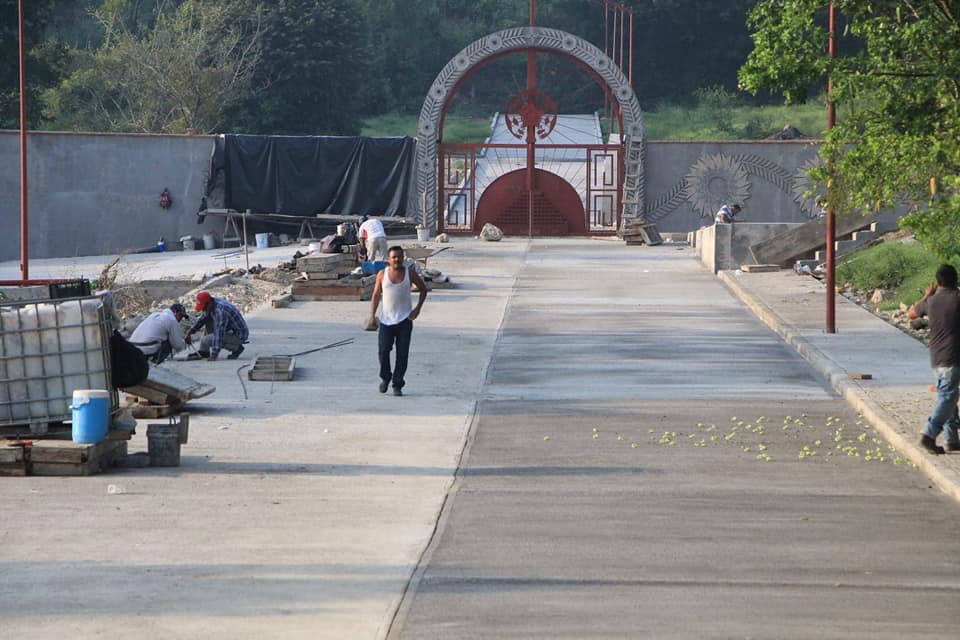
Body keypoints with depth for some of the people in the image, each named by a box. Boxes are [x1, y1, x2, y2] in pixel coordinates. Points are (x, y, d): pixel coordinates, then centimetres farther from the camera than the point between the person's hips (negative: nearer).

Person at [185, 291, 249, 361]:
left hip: (239, 336, -10)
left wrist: (214, 356, -35)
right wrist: (191, 331, 6)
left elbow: (219, 334, -33)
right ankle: (203, 351, 10)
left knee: (205, 340, -19)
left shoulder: (220, 311, -30)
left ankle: (236, 348, -4)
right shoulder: (211, 305, 0)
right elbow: (202, 319, 17)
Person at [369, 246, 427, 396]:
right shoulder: (382, 274, 0)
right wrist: (372, 315, -3)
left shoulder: (410, 273, -1)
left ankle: (397, 385, 4)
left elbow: (423, 289, 10)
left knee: (402, 354, -3)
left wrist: (418, 309, -2)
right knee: (383, 350, -7)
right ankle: (385, 378, 18)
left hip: (404, 320, 0)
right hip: (386, 320, 0)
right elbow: (376, 295, 7)